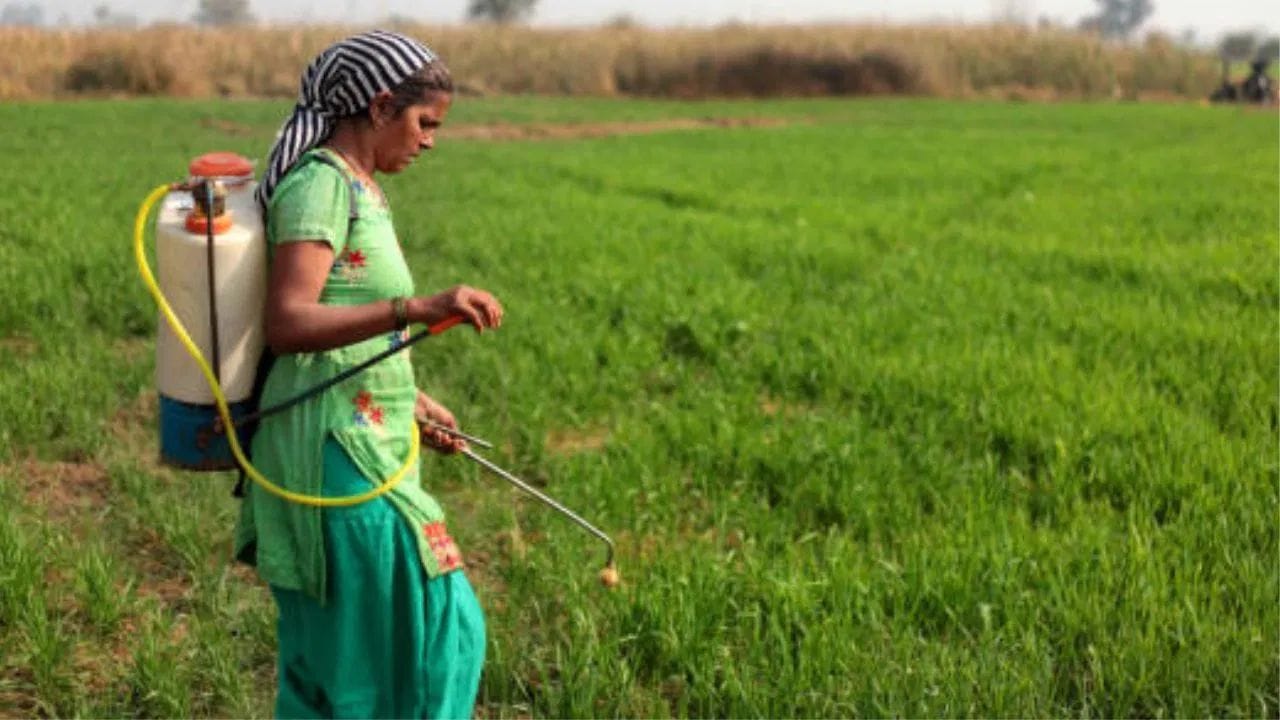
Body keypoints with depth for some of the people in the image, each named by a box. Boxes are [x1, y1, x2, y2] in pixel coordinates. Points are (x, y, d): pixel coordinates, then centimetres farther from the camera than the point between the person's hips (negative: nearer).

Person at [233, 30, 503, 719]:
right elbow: (285, 323, -27)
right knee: (435, 626, -4)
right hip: (336, 450, -9)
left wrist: (408, 400, 22)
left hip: (364, 440, 9)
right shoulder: (320, 183, -15)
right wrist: (419, 308, -37)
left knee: (334, 648, 16)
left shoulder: (357, 186, 14)